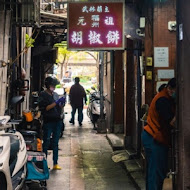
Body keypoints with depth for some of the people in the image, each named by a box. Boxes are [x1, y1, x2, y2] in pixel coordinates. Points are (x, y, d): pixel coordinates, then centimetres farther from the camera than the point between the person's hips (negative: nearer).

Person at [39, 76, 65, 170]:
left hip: (57, 121, 6)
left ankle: (55, 163, 12)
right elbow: (45, 108, -13)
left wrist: (62, 103, -3)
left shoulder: (55, 94, 16)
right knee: (46, 143, -2)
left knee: (55, 143, 8)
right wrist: (56, 103, -17)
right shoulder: (43, 95, -4)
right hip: (48, 121, -6)